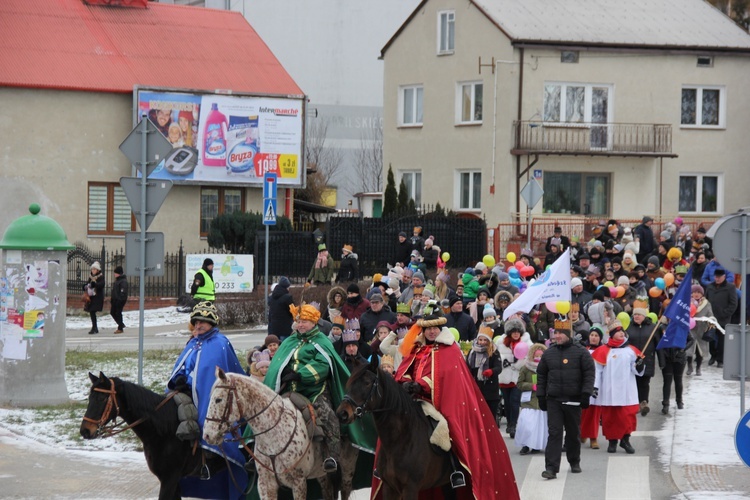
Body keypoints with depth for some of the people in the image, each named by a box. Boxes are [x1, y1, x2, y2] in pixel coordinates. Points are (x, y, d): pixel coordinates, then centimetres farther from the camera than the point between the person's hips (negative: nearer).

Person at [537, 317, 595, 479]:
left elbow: (589, 373, -4)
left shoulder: (580, 352, -2)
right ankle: (551, 468, -12)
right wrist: (541, 396, 8)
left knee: (573, 433, 11)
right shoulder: (549, 353, 7)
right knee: (554, 433, -8)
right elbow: (541, 375, 12)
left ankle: (574, 462, 29)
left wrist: (586, 394, -11)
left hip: (573, 399, -1)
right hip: (553, 399, 1)